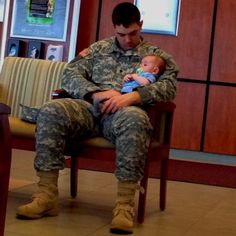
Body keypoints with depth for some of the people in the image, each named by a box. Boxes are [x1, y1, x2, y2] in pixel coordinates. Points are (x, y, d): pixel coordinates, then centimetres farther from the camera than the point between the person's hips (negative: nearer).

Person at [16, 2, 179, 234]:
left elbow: (169, 86, -2)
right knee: (51, 111, -28)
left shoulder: (157, 55, 16)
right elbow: (70, 75, 12)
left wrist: (131, 96, -19)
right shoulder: (98, 49, 24)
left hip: (124, 112, -3)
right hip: (90, 107, 3)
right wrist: (96, 93, -9)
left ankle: (125, 204, -39)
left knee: (134, 119, -41)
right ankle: (46, 194, -27)